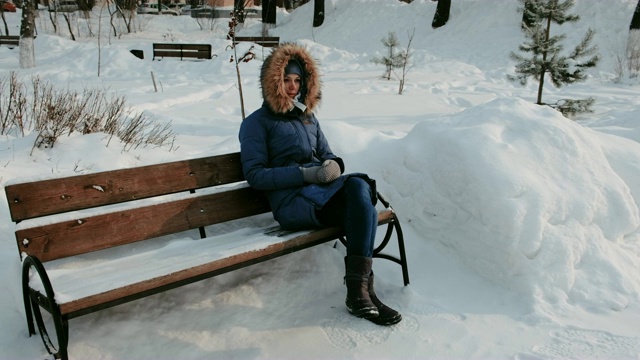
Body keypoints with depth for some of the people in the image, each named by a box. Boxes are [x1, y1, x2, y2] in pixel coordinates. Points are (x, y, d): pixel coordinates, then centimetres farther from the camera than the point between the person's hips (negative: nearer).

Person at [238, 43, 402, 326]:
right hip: (292, 202, -5)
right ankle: (361, 289, -26)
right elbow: (255, 175, -4)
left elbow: (328, 154, 25)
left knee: (359, 186, -32)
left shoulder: (307, 117, 26)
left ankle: (359, 291, -33)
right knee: (365, 207, -30)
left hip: (323, 190, 6)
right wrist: (307, 174, -15)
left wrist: (334, 165, -2)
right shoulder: (256, 123, 8)